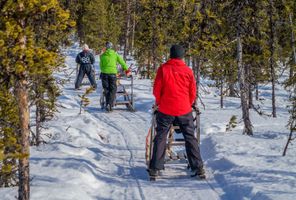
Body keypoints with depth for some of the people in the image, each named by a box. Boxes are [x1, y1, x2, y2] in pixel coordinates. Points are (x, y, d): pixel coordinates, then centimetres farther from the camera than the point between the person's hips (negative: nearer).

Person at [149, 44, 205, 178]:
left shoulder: (163, 69, -4)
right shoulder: (187, 71, -1)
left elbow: (156, 90, -1)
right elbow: (193, 93, 5)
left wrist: (159, 102, 18)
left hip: (165, 110, -1)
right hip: (184, 110, 1)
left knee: (160, 138, 10)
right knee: (190, 138, 10)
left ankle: (155, 168, 7)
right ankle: (198, 168, 8)